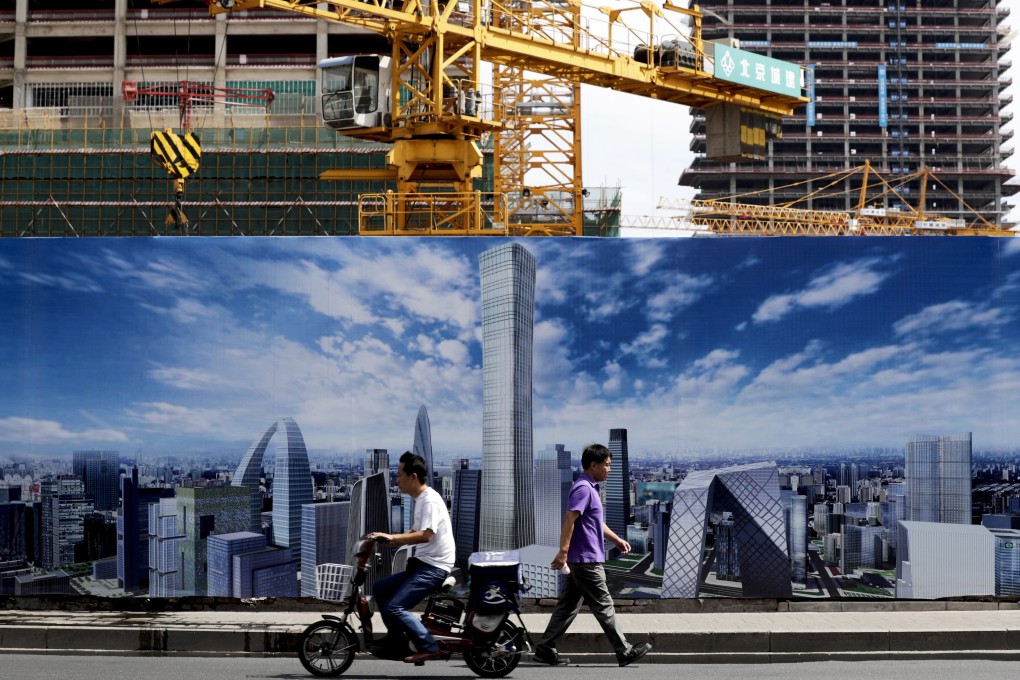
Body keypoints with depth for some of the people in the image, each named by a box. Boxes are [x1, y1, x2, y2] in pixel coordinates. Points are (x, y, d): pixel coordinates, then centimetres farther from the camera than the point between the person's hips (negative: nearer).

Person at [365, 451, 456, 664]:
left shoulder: (430, 500, -15)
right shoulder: (420, 500, 16)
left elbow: (425, 535, -28)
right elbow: (414, 533, 21)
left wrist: (392, 537, -29)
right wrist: (384, 540, 11)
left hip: (434, 567, -10)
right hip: (422, 564, 10)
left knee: (395, 607, -18)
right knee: (380, 588, 12)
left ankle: (430, 648, -11)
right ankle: (396, 640, 18)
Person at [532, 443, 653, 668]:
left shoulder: (590, 488, 18)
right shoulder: (583, 488, -15)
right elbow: (569, 519, -23)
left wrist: (617, 540, 27)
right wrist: (563, 551, -27)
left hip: (581, 560, 10)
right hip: (585, 559, -10)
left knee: (568, 606, 10)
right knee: (603, 606, -1)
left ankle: (545, 649, 11)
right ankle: (624, 651, 6)